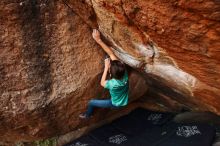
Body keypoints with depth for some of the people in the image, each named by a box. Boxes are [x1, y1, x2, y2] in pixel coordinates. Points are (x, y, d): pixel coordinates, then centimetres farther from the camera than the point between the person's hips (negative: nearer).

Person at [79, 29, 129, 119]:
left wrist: (106, 67, -23)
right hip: (124, 101, 6)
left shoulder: (113, 84, -43)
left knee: (91, 103, 11)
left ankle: (87, 115, 41)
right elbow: (111, 54, -27)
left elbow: (102, 83, -17)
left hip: (116, 104, -5)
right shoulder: (123, 71, -30)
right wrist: (99, 40, -28)